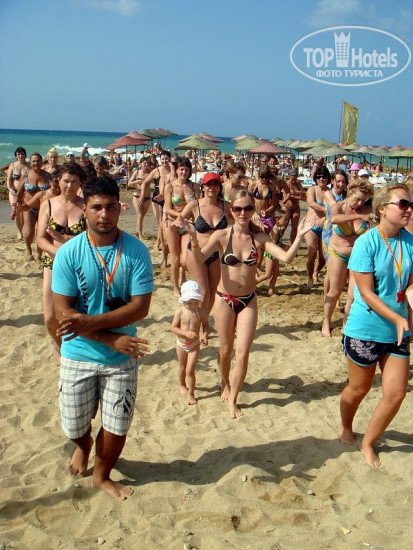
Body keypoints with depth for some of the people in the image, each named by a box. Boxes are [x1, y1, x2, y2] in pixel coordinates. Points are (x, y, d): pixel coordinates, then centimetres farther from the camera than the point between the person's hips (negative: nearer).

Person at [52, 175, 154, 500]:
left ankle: (102, 475, 40)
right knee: (74, 427, 13)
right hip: (78, 354, 0)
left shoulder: (137, 251, -11)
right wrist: (113, 339, -21)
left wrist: (91, 322, -27)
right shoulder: (68, 253, -11)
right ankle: (84, 446, 51)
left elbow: (140, 306, -15)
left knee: (117, 426, 10)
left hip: (122, 358, 0)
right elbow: (63, 311, -14)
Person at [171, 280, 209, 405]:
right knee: (182, 368, 21)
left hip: (195, 345, -1)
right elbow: (173, 327, -14)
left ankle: (191, 393, 11)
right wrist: (186, 333, -28)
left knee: (190, 370, -5)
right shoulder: (180, 312, -16)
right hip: (181, 344, 1)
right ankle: (182, 385, 48)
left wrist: (205, 335, -21)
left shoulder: (200, 312, -13)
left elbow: (205, 325, -2)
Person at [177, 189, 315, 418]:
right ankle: (225, 384, 45)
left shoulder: (260, 238, -5)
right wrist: (193, 237, -41)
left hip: (248, 300, 1)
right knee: (225, 350, 15)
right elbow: (199, 259, -25)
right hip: (224, 299, -1)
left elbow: (286, 258, -13)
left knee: (243, 353, -1)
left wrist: (299, 236, -24)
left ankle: (232, 400, 18)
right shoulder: (222, 236, -11)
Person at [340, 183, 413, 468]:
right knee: (359, 388, 13)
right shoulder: (367, 242, -17)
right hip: (365, 329, -5)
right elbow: (366, 293, -18)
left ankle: (368, 443, 29)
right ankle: (346, 429, 44)